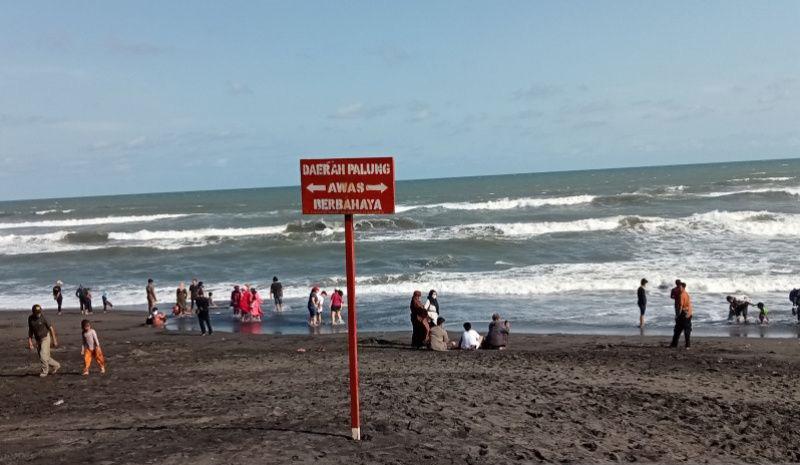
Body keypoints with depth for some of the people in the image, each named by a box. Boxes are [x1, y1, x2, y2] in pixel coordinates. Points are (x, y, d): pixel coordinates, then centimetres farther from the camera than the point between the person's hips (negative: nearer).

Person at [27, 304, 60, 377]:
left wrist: (54, 340, -8)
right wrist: (30, 341, -1)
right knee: (43, 357, 8)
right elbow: (30, 330, 6)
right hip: (38, 340, 5)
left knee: (43, 355, -11)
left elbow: (51, 328, -9)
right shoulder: (30, 318, -3)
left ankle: (44, 371, 7)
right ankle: (56, 365, 28)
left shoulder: (43, 318, -15)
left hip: (45, 338, -5)